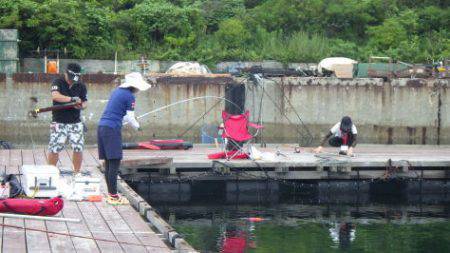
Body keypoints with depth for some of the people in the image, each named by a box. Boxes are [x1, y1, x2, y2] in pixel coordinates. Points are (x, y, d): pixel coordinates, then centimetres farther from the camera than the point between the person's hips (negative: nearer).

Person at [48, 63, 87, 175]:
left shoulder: (81, 86, 4)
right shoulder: (58, 82, -7)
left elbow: (85, 102, 8)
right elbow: (55, 96, -25)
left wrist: (81, 106, -16)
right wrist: (72, 99, -32)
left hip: (75, 123, 3)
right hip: (59, 122, -3)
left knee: (78, 149, -1)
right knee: (54, 149, -2)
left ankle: (77, 172, 15)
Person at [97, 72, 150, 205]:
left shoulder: (117, 91, 17)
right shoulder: (130, 96, -7)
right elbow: (130, 118, -3)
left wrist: (131, 120, 33)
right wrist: (137, 126, 16)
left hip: (102, 126, 9)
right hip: (112, 129, -9)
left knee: (108, 162, 11)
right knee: (114, 162, -7)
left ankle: (111, 194, 16)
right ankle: (113, 196, -8)